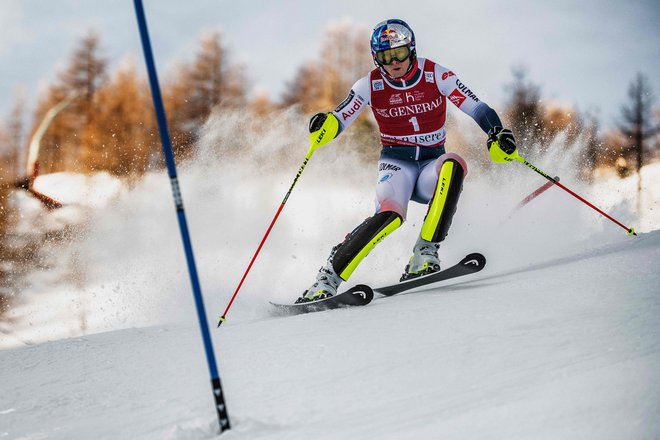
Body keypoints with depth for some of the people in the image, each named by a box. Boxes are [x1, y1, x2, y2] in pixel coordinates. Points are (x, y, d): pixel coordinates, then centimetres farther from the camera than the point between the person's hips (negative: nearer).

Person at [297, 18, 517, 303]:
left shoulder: (436, 76, -6)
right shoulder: (370, 85, -5)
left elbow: (476, 108, -9)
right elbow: (339, 120, -7)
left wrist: (497, 135, -27)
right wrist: (325, 125, -31)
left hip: (432, 165, 1)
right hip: (397, 164, -1)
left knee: (453, 166, -36)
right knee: (390, 213, -34)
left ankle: (424, 257, -35)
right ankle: (327, 280, -29)